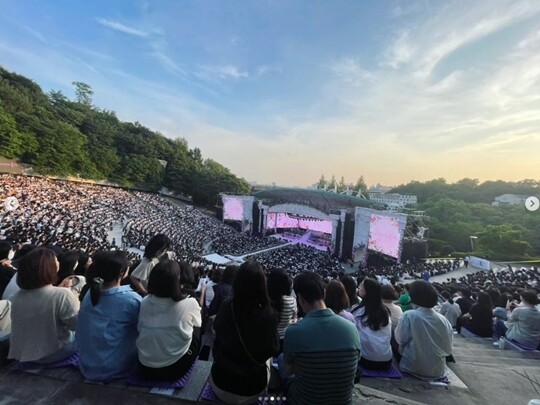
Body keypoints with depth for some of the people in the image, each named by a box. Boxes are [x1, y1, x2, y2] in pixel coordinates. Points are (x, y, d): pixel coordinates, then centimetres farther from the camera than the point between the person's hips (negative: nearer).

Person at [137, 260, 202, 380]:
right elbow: (198, 325, 2)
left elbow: (141, 329, 11)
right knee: (197, 329, 14)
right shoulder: (189, 303, -20)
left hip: (145, 368, 4)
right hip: (175, 368, -4)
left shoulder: (145, 302, -8)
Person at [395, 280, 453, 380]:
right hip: (438, 370, 5)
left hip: (414, 368, -5)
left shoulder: (409, 316, -19)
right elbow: (448, 349, 0)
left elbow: (400, 339, -10)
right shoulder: (444, 320, -8)